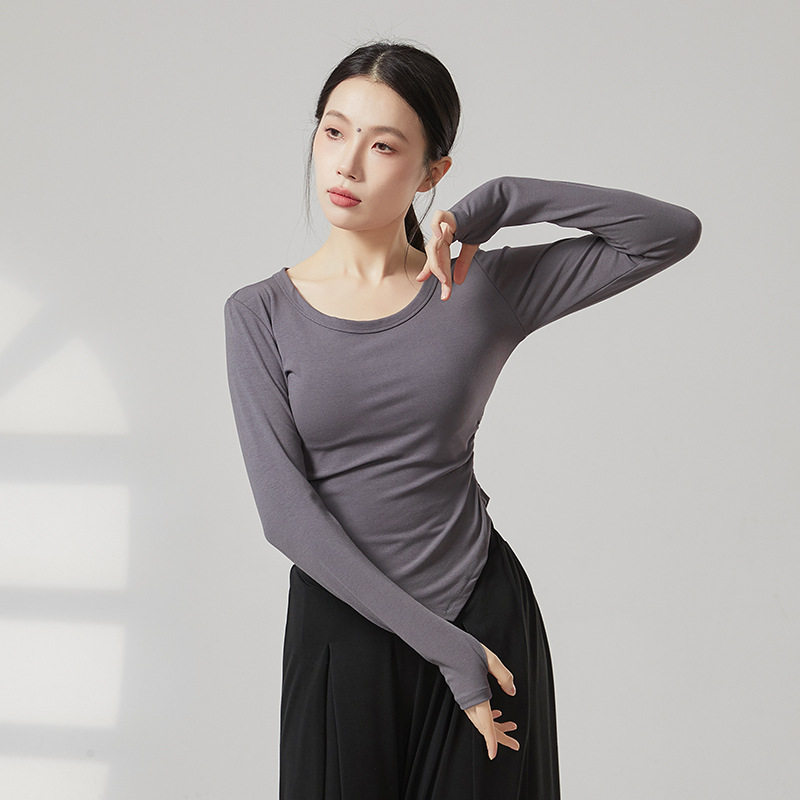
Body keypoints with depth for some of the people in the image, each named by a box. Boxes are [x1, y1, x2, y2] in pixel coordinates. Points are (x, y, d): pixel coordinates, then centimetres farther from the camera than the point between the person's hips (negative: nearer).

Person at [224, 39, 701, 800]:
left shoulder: (483, 287, -3)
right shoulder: (261, 314, -5)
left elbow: (673, 232, -3)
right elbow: (286, 510, -12)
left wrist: (500, 203, -12)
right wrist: (440, 642, -16)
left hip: (486, 614, 1)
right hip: (343, 625, 0)